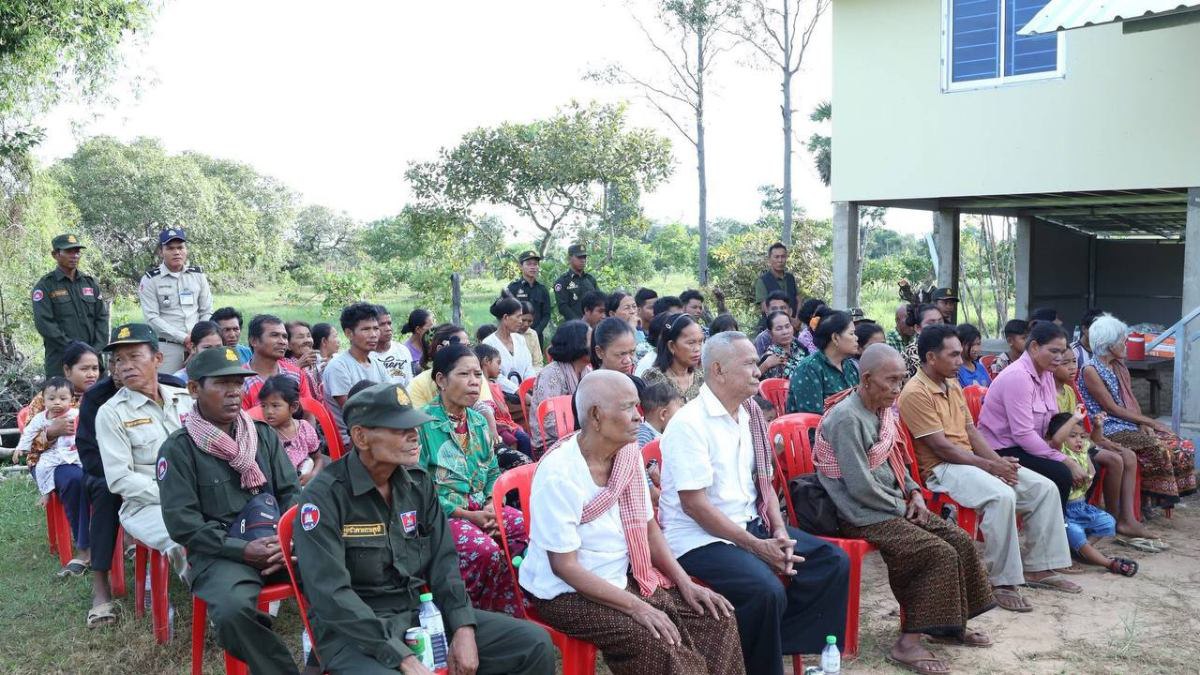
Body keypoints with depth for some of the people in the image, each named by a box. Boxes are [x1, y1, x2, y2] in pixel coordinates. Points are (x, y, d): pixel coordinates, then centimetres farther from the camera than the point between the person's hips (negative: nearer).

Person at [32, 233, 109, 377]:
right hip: (61, 360, -4)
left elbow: (102, 317, 11)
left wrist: (97, 348, -3)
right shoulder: (45, 286, 1)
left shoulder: (90, 282, 14)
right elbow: (44, 324, -7)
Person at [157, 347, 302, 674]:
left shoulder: (263, 434, 11)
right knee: (233, 610, -35)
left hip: (276, 542, 4)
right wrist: (243, 549, -16)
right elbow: (182, 523, -7)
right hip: (218, 553, -3)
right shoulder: (177, 448, -2)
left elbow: (291, 492, 11)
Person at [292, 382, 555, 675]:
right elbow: (331, 595, -21)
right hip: (353, 630, -6)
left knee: (534, 643, -4)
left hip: (420, 611, 6)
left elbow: (442, 560, 8)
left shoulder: (418, 481, 5)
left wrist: (464, 629, -7)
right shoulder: (324, 496, -14)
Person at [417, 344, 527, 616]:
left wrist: (491, 505, -4)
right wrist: (467, 515, -16)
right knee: (485, 550, -33)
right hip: (442, 513, -6)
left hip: (481, 508, 7)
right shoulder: (423, 423, -8)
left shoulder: (478, 421, 15)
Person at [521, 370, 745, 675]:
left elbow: (648, 527, 9)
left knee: (716, 618, -5)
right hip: (568, 592, -7)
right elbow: (564, 566, -23)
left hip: (625, 578, 7)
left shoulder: (629, 455, -1)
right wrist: (636, 607, -27)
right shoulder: (558, 474, -24)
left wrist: (685, 582, -4)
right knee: (657, 642, -27)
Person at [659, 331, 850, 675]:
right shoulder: (689, 423, -17)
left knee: (833, 562, -2)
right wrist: (757, 547, -19)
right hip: (701, 538, -8)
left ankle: (784, 645, 3)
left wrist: (779, 532, -4)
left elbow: (764, 483, 14)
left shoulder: (750, 416, 8)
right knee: (767, 590, -30)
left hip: (751, 524, 9)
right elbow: (694, 504, -20)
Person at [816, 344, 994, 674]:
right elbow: (861, 486, -25)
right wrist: (900, 506, -11)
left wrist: (915, 492, 5)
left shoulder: (883, 410, 7)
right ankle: (908, 642, -11)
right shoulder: (847, 418, -23)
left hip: (893, 505, 9)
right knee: (940, 553, -19)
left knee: (960, 540, 2)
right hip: (864, 515, -9)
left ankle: (949, 624, 18)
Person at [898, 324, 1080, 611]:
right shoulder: (915, 393, -15)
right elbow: (941, 447, -18)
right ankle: (1002, 582, -23)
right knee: (1002, 496, -34)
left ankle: (1038, 566, 9)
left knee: (1045, 488, 0)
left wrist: (998, 461, -1)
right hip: (941, 469, -9)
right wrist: (990, 466, -14)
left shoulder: (953, 385, 15)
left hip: (970, 460, 9)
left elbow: (971, 430, 15)